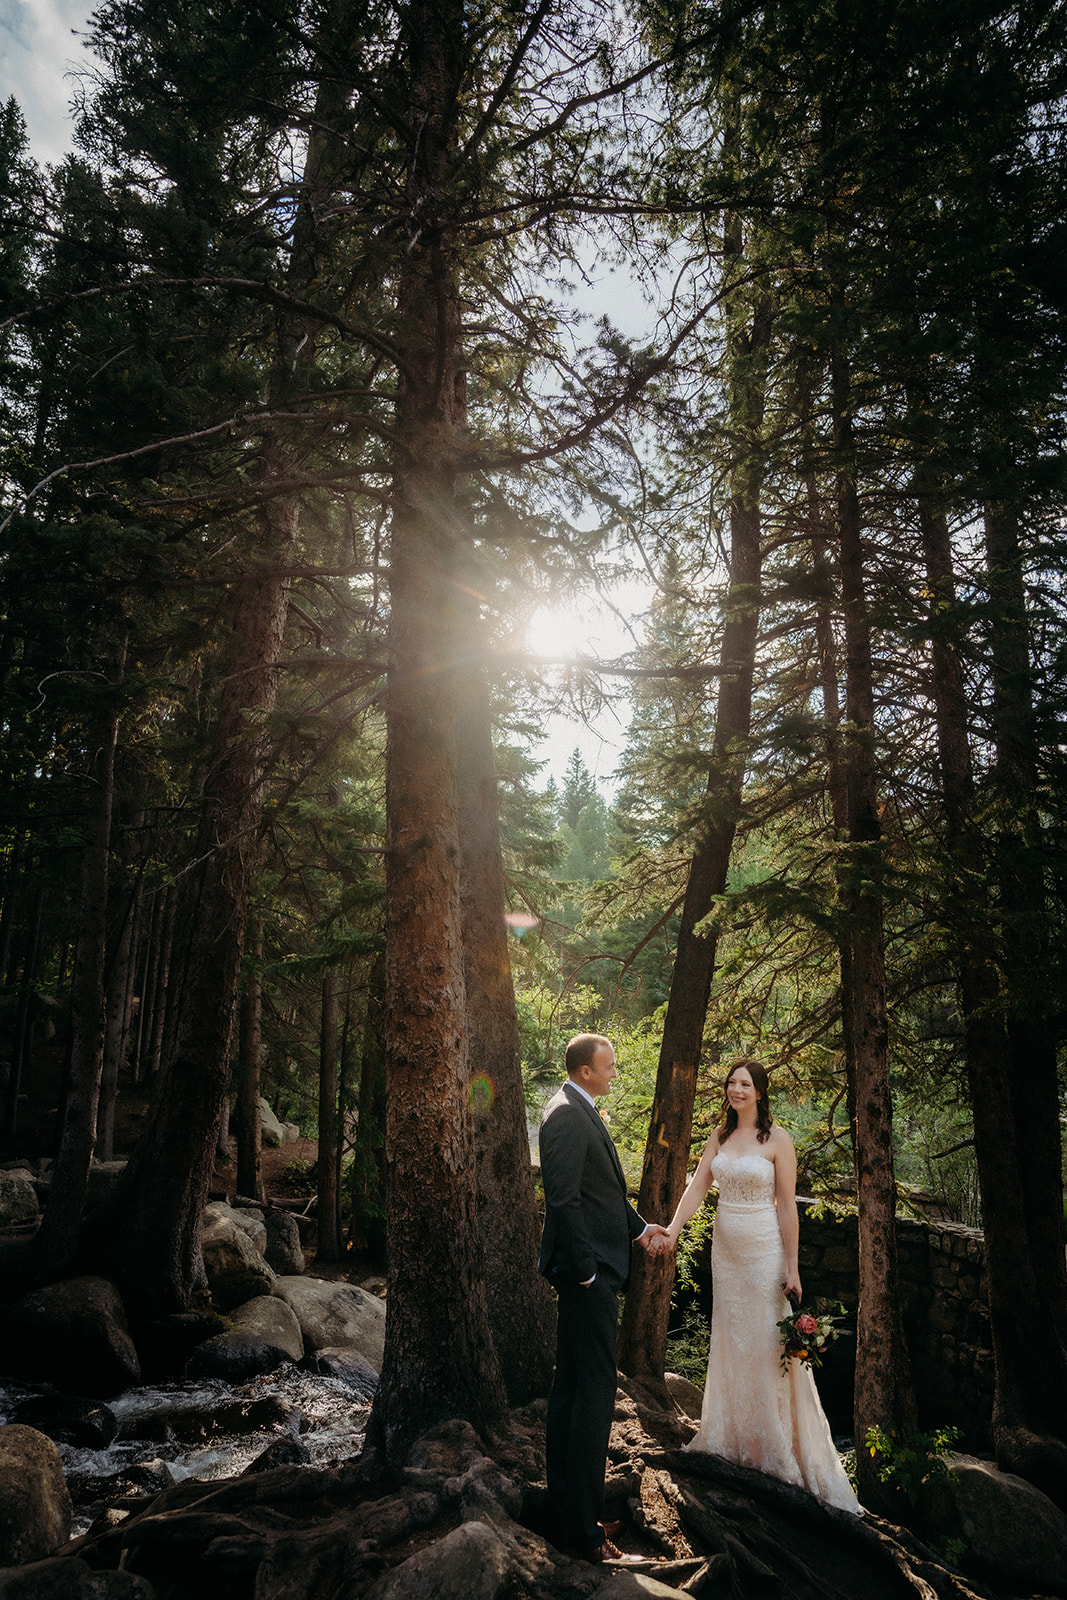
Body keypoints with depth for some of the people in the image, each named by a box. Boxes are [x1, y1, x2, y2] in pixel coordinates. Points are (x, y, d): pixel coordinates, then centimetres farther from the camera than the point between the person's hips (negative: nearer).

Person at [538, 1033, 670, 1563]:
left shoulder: (581, 1112, 13)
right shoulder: (566, 1116, -19)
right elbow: (564, 1200, -23)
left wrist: (638, 1226, 23)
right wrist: (585, 1271, -20)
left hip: (590, 1270, 10)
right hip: (586, 1270, -10)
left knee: (570, 1386, 16)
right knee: (596, 1390, -3)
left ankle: (566, 1509, 27)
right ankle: (581, 1528, 7)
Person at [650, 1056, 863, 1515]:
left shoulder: (776, 1138, -11)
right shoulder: (720, 1135, 4)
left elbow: (787, 1206, -10)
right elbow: (697, 1186, -1)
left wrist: (792, 1266, -11)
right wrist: (672, 1230, -15)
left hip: (763, 1251, -5)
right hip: (725, 1249, 5)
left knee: (767, 1344, 2)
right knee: (728, 1340, 15)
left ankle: (776, 1449, 17)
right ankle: (730, 1437, 31)